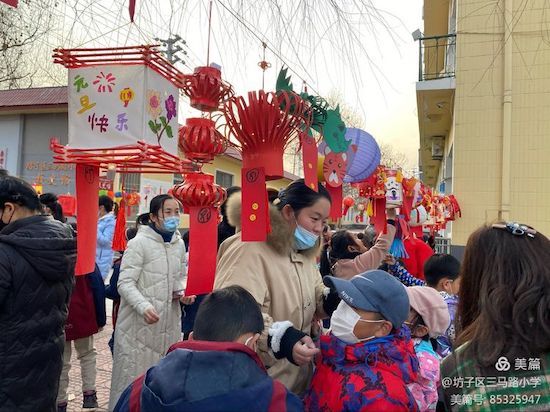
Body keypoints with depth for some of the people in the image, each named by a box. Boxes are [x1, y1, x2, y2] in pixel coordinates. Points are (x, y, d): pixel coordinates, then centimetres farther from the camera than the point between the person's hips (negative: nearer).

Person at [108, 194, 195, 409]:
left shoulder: (179, 243, 7)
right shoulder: (139, 243, -14)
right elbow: (125, 283, -17)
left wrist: (183, 291, -2)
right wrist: (143, 306, -31)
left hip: (169, 321, 6)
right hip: (139, 323, -6)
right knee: (134, 375, 4)